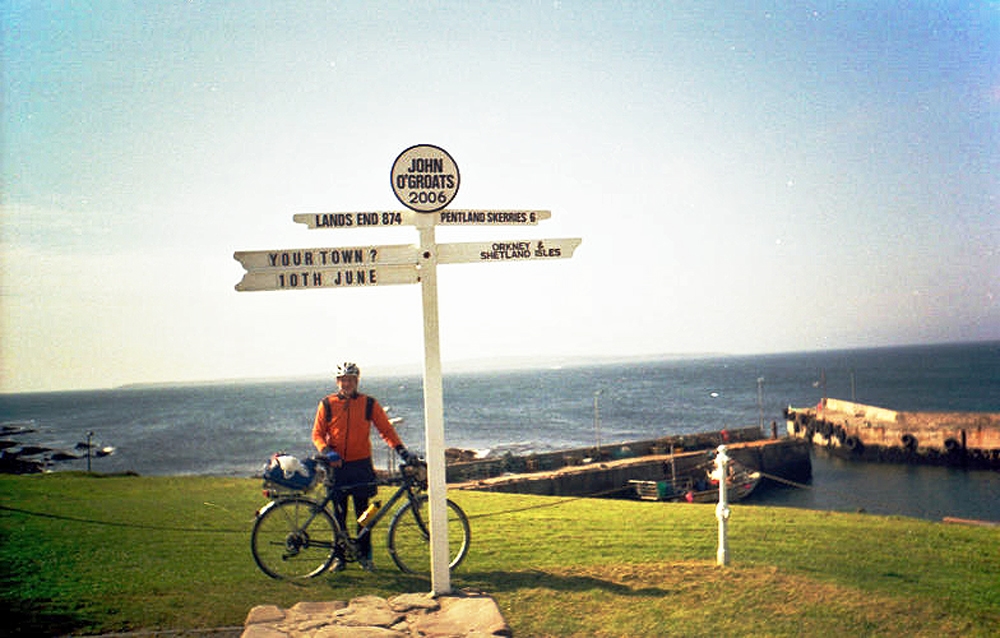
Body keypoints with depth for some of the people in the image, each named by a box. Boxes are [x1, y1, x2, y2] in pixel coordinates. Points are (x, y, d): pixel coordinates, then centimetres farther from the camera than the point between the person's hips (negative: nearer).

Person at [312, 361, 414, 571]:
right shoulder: (327, 404, 3)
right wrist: (327, 451, -14)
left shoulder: (369, 403, 3)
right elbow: (317, 434, 4)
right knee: (339, 514, 5)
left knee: (363, 513, 4)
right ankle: (338, 557, 16)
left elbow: (386, 429, 4)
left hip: (361, 466, 0)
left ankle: (365, 555, 16)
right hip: (337, 466, 0)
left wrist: (401, 450, -8)